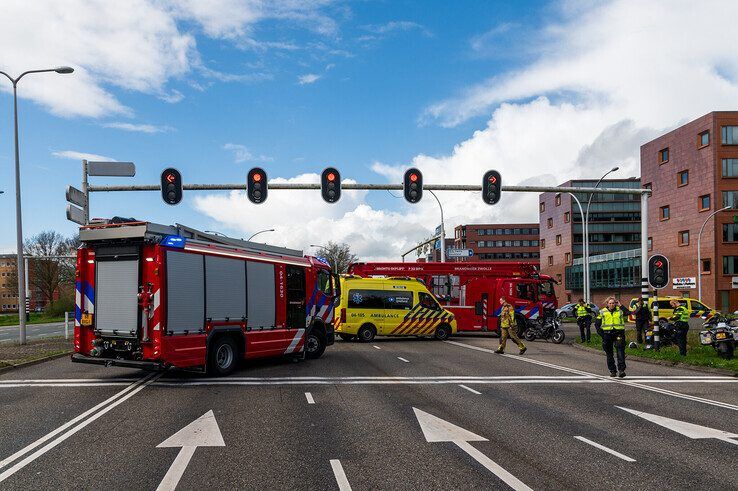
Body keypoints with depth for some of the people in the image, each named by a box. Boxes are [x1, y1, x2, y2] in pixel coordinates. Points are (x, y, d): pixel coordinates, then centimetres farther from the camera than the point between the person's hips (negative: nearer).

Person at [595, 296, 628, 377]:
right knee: (609, 353, 7)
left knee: (620, 351, -12)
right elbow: (597, 323, 12)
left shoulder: (620, 310, 6)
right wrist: (600, 331, 0)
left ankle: (621, 369, -14)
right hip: (607, 334, 2)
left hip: (618, 333, -2)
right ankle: (612, 371, 17)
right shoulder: (603, 312, 7)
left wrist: (620, 306, -8)